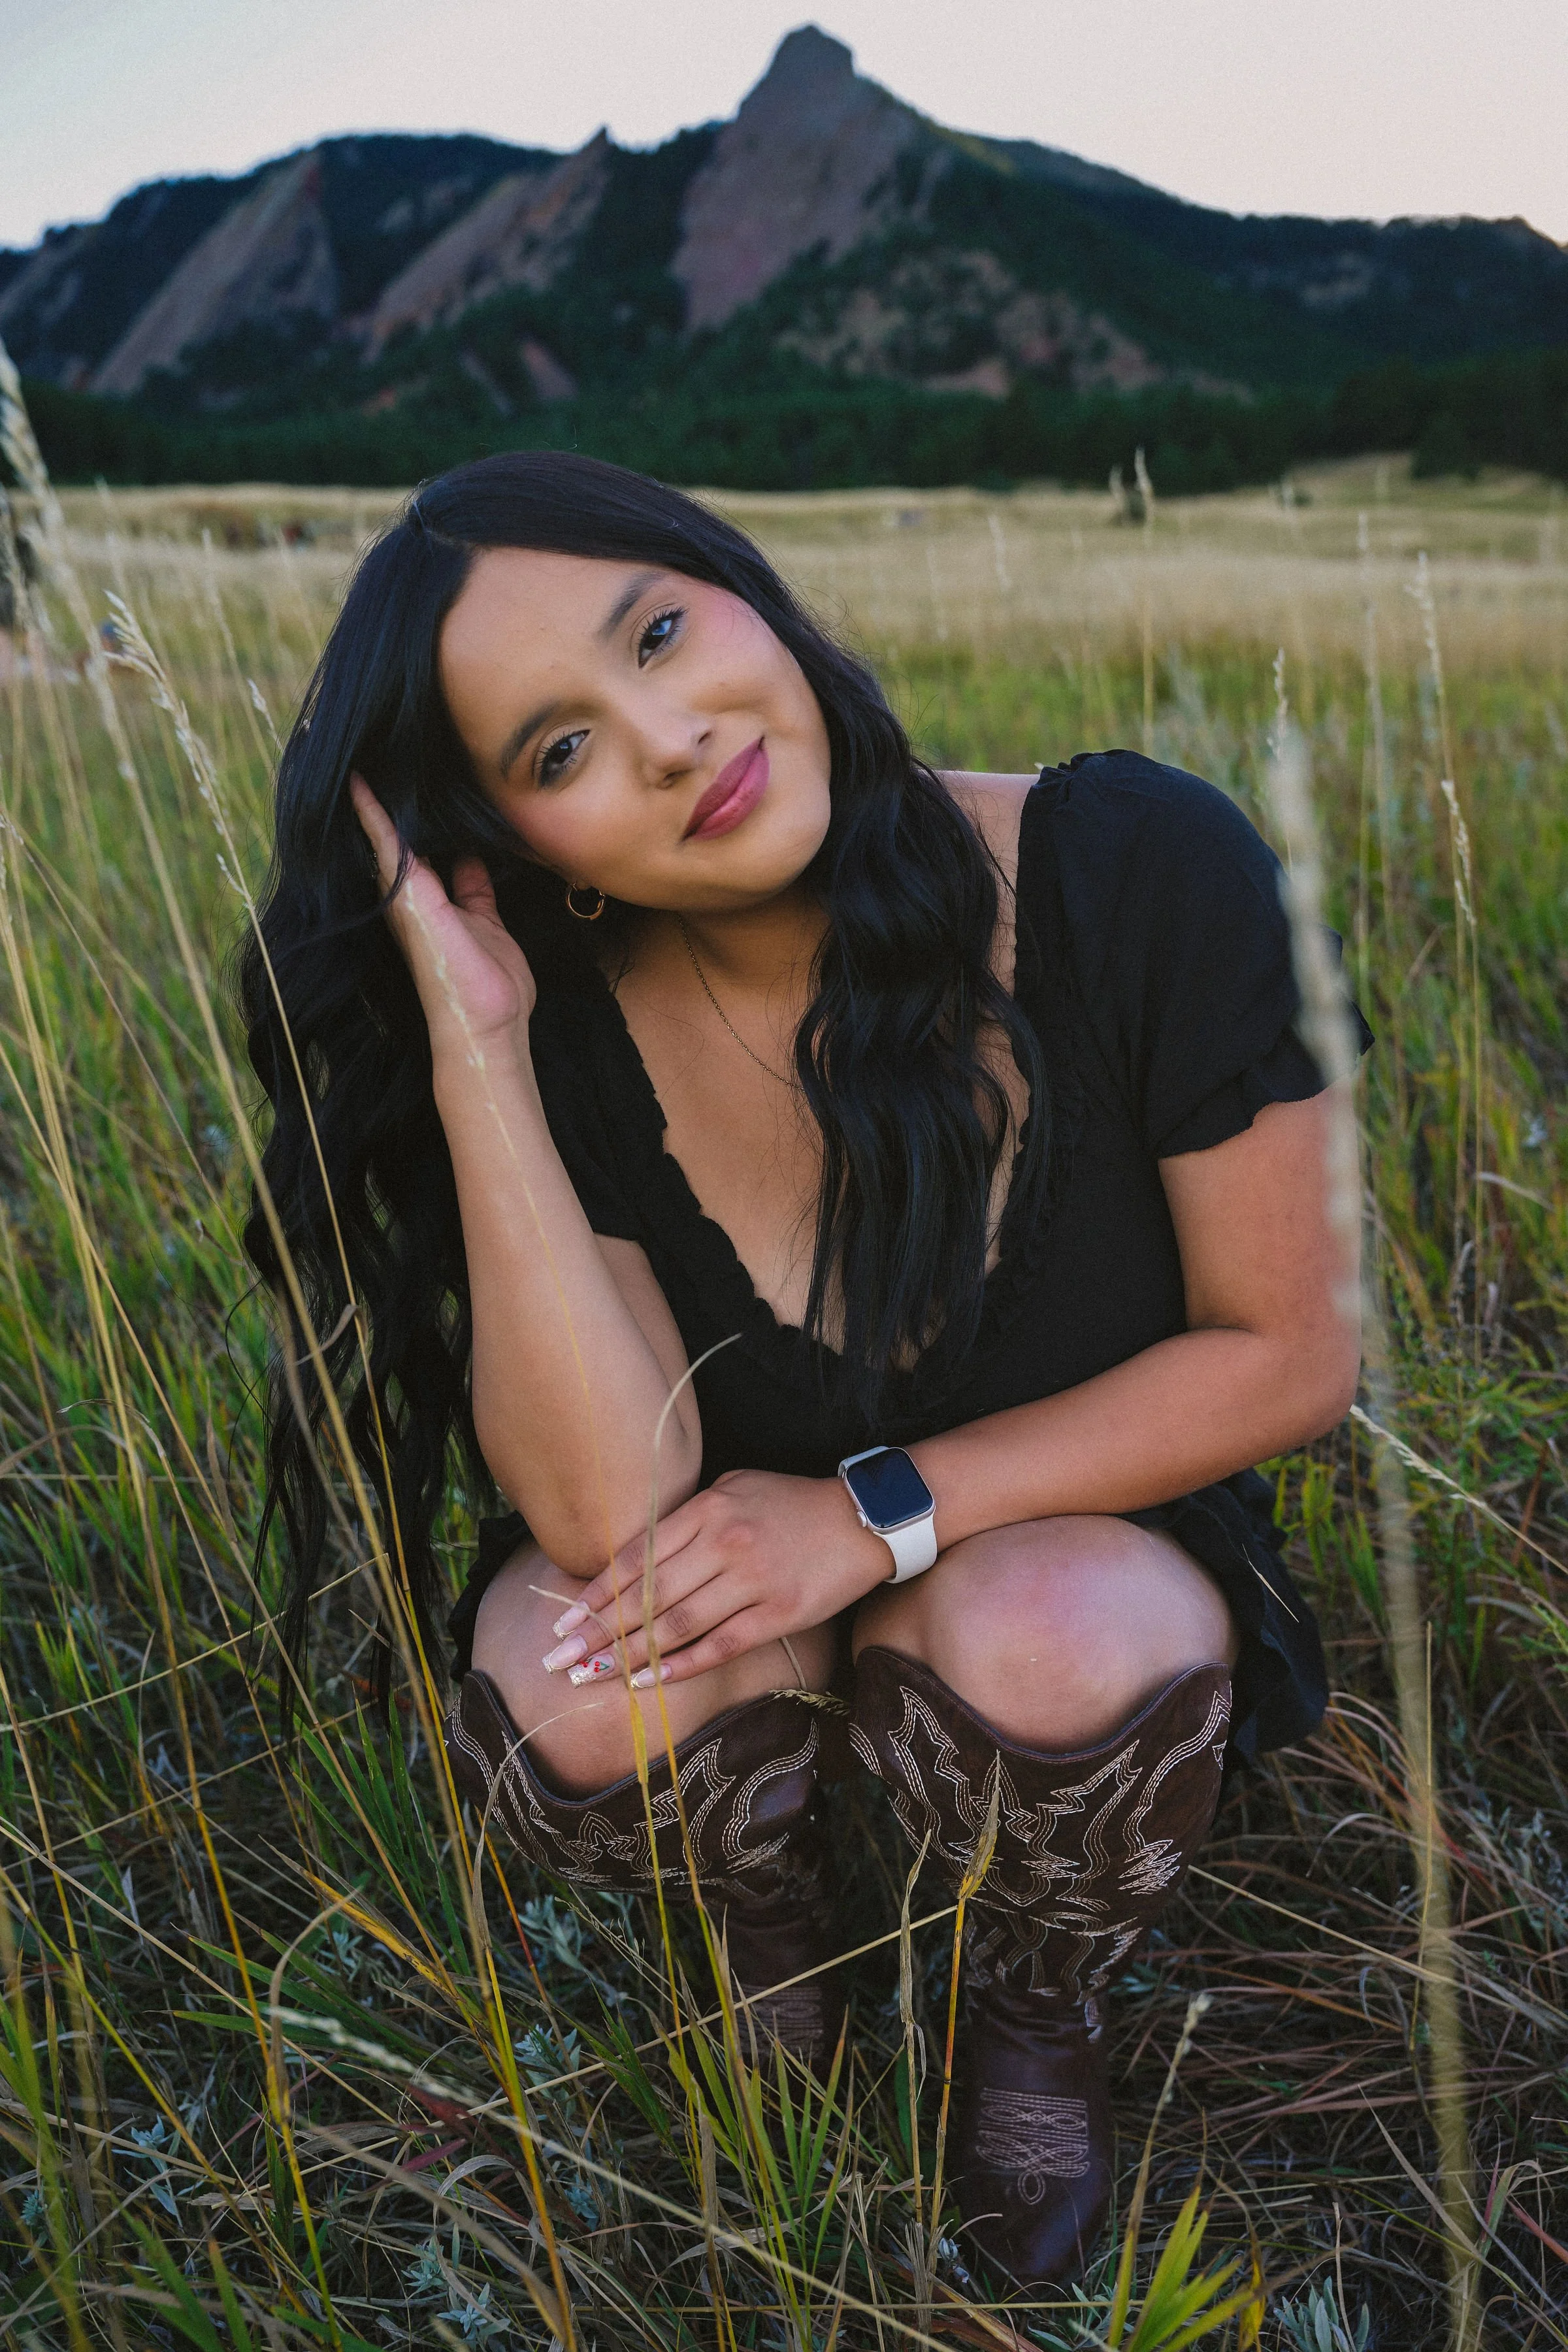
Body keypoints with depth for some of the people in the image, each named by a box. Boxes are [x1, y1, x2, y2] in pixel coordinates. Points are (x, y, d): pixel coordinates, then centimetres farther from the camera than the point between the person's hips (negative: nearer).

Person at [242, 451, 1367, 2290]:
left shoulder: (1138, 874, -23)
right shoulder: (557, 1027, -18)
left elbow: (1288, 1353, -16)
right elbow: (609, 1512, -30)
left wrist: (879, 1507, -24)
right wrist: (472, 1042, -34)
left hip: (1078, 1549, -1)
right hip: (751, 1597, 1)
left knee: (1053, 1647, -34)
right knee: (571, 1685, -30)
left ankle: (1042, 2004, 5)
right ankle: (769, 1929, 9)